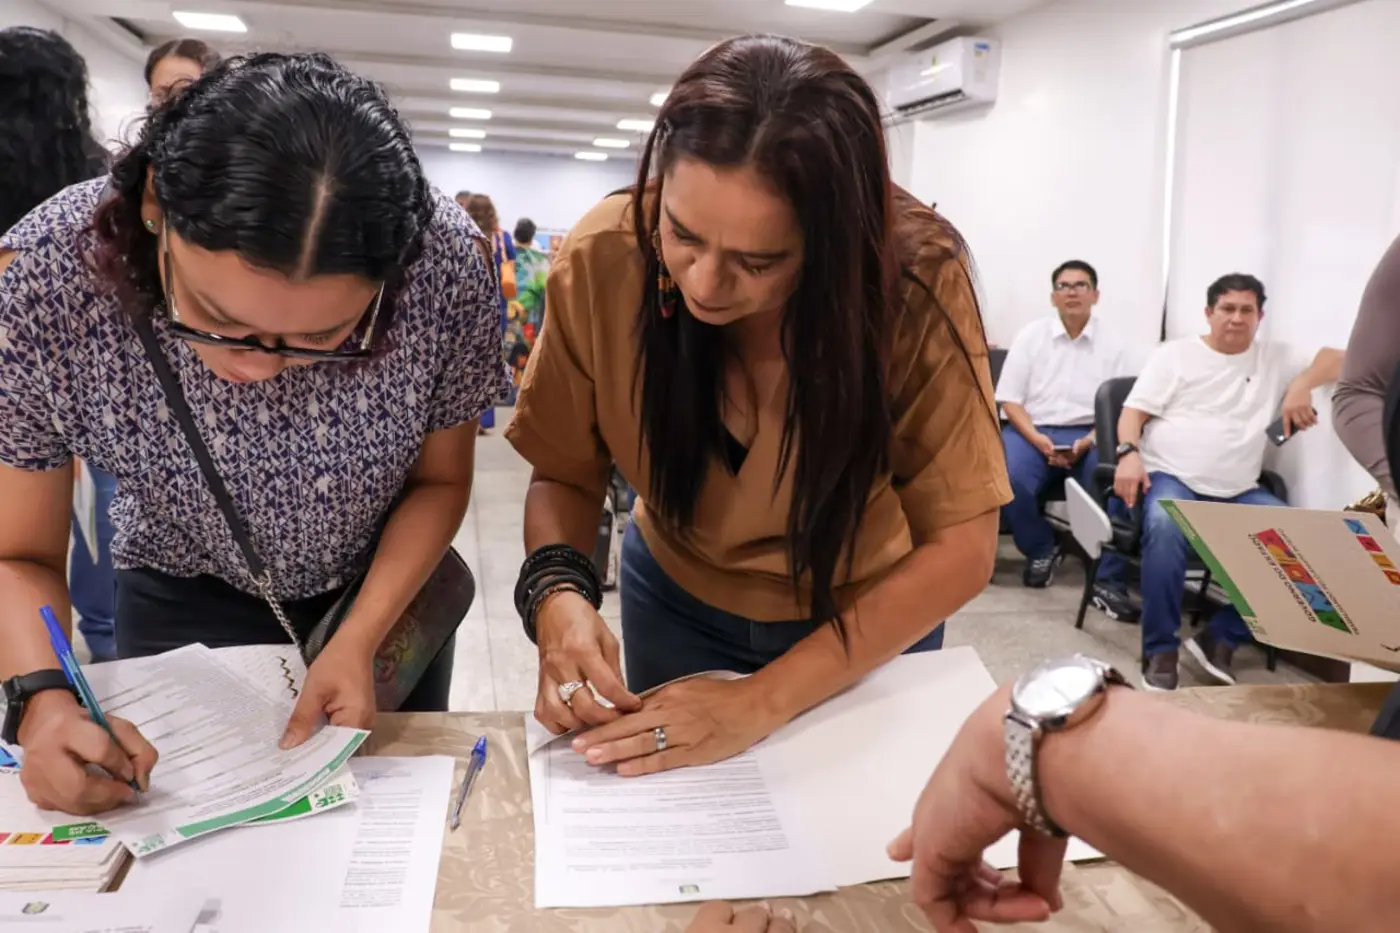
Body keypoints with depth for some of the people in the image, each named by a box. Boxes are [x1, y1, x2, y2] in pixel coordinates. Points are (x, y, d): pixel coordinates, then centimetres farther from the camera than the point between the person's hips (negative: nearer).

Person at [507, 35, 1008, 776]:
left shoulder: (916, 279, -30)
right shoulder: (604, 259, -25)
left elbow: (959, 549, -24)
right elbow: (565, 474, -12)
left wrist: (762, 701, -31)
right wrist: (557, 590, -32)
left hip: (871, 620, -1)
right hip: (677, 600, 2)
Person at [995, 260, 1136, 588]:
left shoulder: (1114, 346, 5)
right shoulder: (1030, 335, 6)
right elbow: (1010, 399, 2)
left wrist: (1087, 442, -17)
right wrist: (1038, 439, -14)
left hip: (1089, 435, 0)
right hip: (1033, 429, 0)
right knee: (1008, 481, -29)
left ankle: (1108, 576, -11)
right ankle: (1041, 549, 1)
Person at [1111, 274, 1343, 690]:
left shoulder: (1276, 358, 15)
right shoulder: (1174, 354, 9)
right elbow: (1133, 412, 2)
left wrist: (1302, 384, -9)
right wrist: (1129, 453, -17)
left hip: (1239, 492, 4)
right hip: (1171, 478, -3)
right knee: (1165, 528, -36)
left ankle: (1221, 637, -10)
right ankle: (1160, 650, -23)